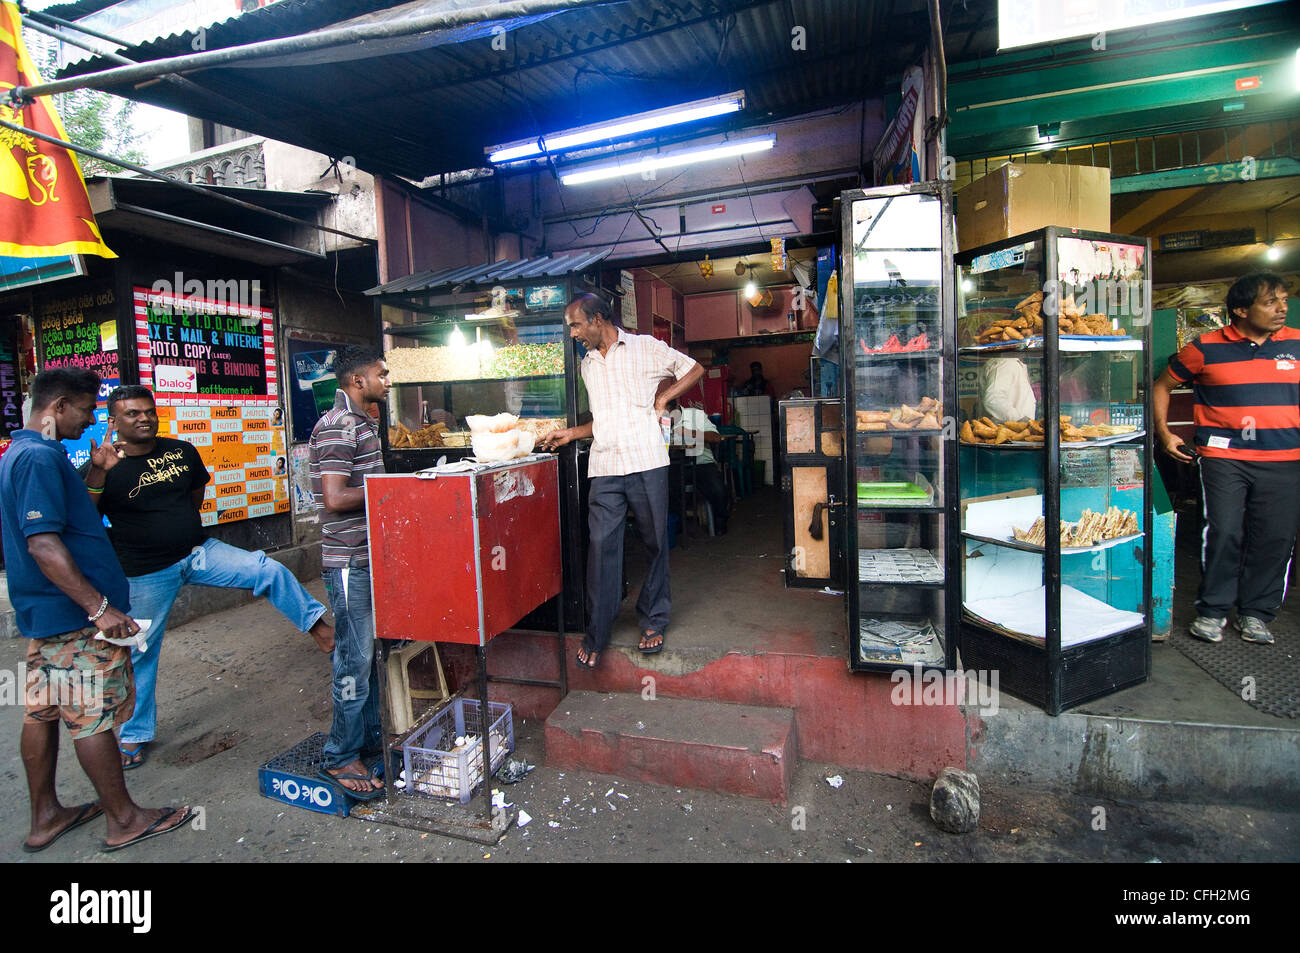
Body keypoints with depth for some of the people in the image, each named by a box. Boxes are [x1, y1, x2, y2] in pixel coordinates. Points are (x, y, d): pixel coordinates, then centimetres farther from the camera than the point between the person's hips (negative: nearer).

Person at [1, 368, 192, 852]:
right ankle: (123, 819, 14)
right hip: (75, 615, -10)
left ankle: (45, 817, 30)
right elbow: (43, 544, -26)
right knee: (94, 715, 0)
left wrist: (96, 471, 17)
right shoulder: (42, 457, -19)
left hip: (43, 612, 10)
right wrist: (100, 607, -26)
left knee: (42, 711, 17)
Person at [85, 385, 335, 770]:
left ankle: (317, 624, -1)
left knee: (269, 570, -16)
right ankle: (134, 734, 28)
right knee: (140, 653, 10)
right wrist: (98, 473, -37)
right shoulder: (101, 468, -10)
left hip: (198, 552, 3)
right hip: (147, 574, -2)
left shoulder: (182, 451, 1)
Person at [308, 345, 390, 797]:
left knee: (370, 652, 17)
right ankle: (341, 757, 14)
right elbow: (335, 499, -23)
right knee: (354, 658, -1)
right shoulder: (337, 427, -16)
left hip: (372, 556, 10)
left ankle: (370, 734, 32)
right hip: (350, 561, -9)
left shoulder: (363, 422, 16)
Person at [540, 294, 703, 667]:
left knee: (654, 543, 5)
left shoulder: (645, 347, 6)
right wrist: (570, 433, 14)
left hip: (646, 463, -3)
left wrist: (663, 398, 0)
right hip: (604, 469, 4)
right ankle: (596, 635, 6)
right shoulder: (588, 365, 21)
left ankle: (653, 621, 21)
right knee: (602, 546, -3)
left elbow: (695, 370, 10)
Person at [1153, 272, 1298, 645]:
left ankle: (1255, 612, 18)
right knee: (1224, 533, -5)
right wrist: (1163, 432, 3)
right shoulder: (1206, 347, 0)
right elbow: (1162, 386, 10)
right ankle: (1212, 610, 9)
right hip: (1223, 457, -3)